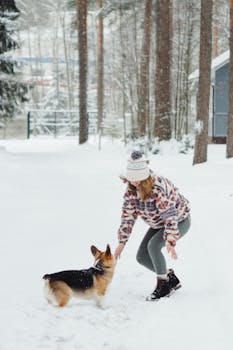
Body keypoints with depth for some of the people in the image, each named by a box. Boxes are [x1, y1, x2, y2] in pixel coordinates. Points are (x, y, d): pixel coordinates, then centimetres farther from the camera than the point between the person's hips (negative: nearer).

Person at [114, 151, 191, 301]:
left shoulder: (158, 188, -36)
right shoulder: (131, 190, -13)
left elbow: (170, 215, -39)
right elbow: (128, 215, -8)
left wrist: (170, 242, -47)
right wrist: (122, 242, -14)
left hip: (180, 220, -8)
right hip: (158, 223, 8)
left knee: (153, 245, -29)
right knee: (142, 257, -1)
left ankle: (163, 286, -14)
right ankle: (171, 279, 18)